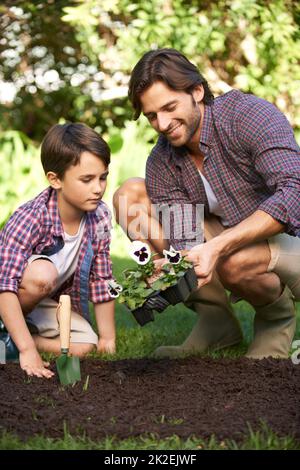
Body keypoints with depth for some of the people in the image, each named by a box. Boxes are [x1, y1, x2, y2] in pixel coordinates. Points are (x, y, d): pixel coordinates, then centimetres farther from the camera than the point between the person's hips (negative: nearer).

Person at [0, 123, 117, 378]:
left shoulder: (100, 217, -15)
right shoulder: (30, 219, -33)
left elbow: (102, 280, -4)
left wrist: (108, 339, -3)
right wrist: (28, 351, -44)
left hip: (45, 302, 6)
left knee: (84, 346, -15)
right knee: (42, 274, -36)